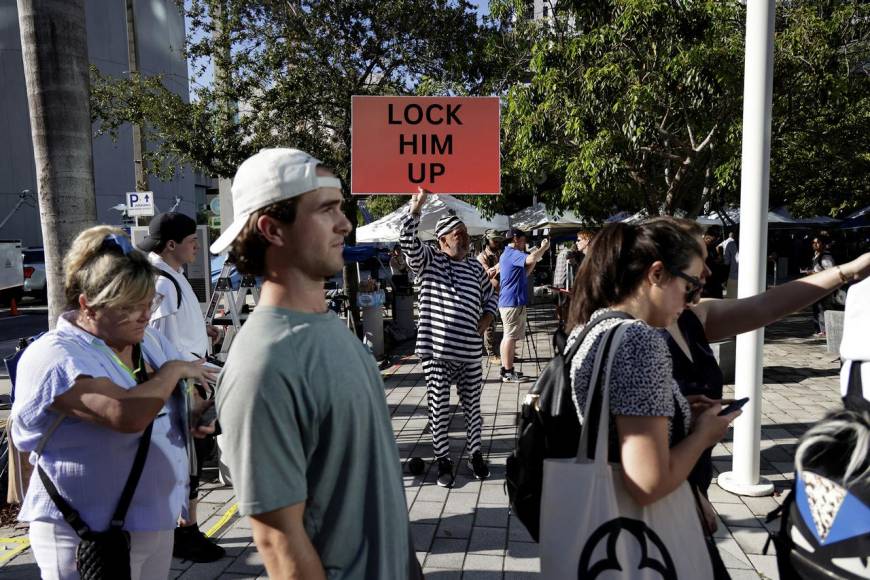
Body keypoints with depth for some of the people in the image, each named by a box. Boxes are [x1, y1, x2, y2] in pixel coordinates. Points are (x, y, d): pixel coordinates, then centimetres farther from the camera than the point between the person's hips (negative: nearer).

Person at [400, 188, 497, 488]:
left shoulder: (475, 267, 10)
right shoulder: (428, 261, -2)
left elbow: (490, 296, 23)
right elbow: (407, 239, -20)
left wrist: (486, 320, 6)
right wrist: (417, 204, -28)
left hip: (470, 352, 4)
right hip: (436, 350, -3)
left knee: (472, 406, 14)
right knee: (439, 408, 6)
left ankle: (475, 455, 32)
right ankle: (443, 460, 22)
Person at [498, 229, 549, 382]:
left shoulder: (508, 254, 20)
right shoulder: (512, 253, -13)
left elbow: (524, 274, 24)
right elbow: (531, 258, -32)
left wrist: (535, 261, 12)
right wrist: (544, 247, -15)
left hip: (508, 301, 11)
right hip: (513, 302, -11)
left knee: (508, 336, 13)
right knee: (511, 336, -7)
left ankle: (506, 369, 18)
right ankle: (508, 372, -3)